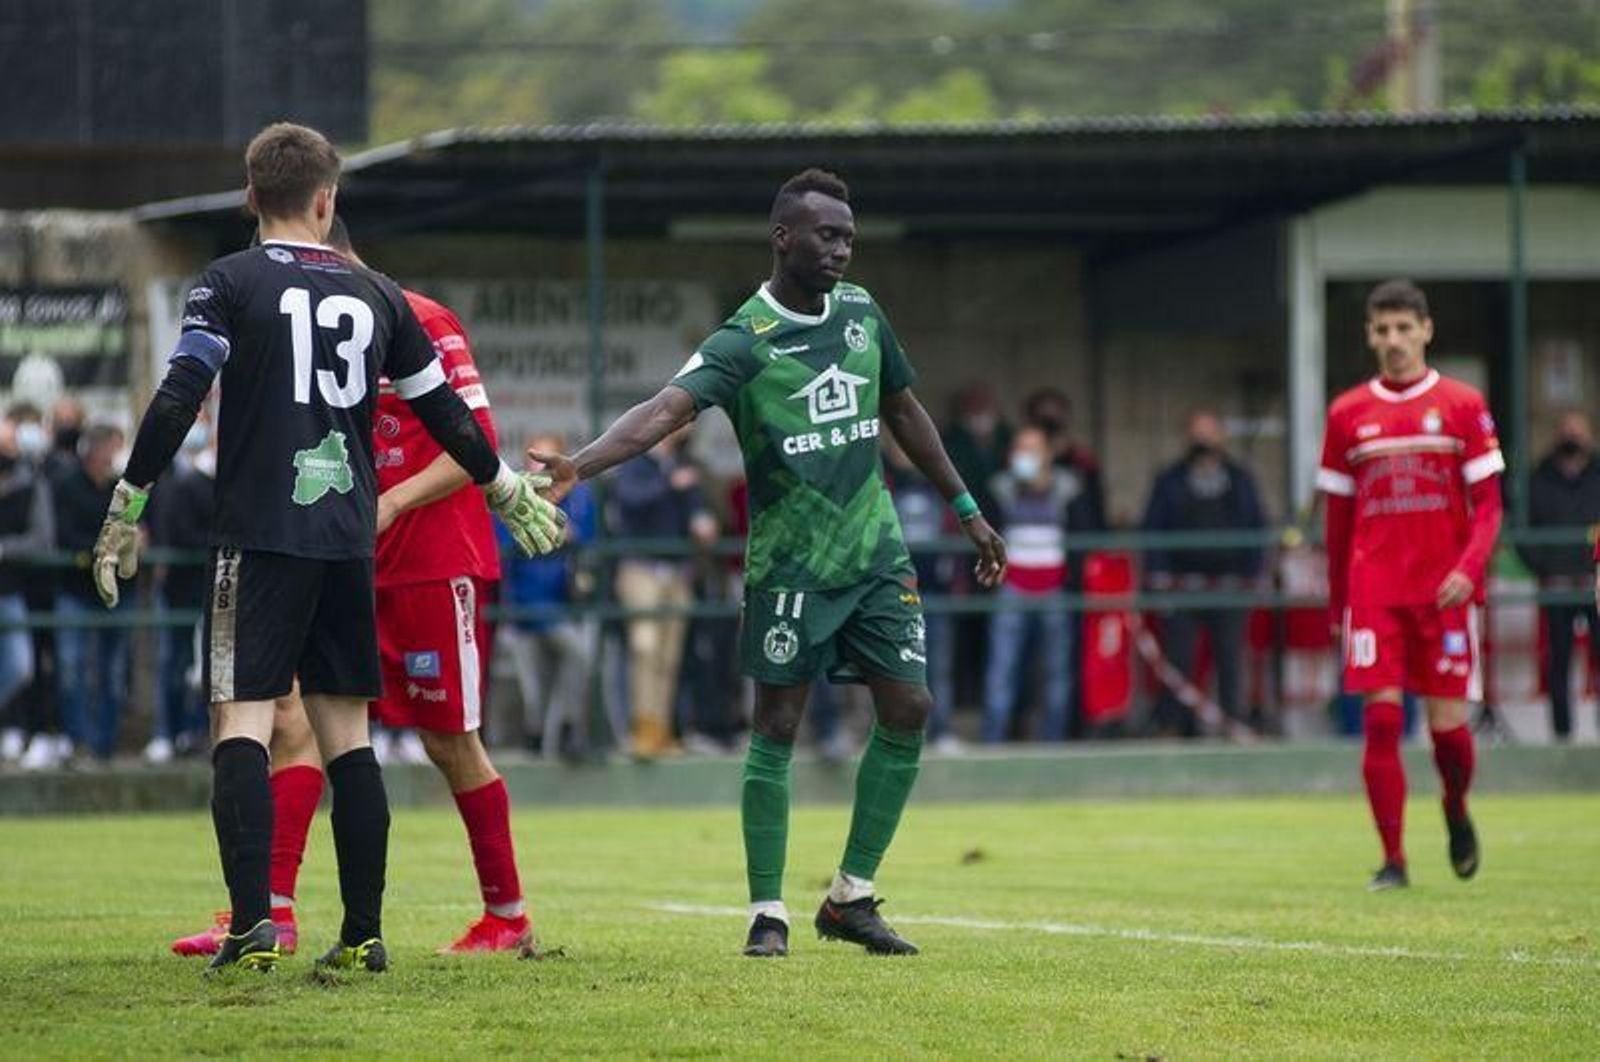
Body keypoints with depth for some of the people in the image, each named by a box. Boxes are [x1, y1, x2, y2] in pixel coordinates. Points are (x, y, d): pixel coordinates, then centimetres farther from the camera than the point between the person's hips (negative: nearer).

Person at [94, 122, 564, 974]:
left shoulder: (229, 284, -1)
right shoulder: (374, 294, 11)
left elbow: (177, 400, -10)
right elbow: (443, 413, 16)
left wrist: (126, 509, -6)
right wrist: (506, 489, 31)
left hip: (259, 536, -4)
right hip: (348, 540, 4)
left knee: (242, 720, -7)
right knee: (346, 731, 10)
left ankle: (253, 922, -20)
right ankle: (364, 932, 8)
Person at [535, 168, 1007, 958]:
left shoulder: (861, 313, 4)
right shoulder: (742, 343, -15)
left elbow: (903, 411, 18)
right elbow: (664, 409, -30)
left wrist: (966, 510, 22)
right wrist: (581, 464, -48)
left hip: (875, 555, 5)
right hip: (789, 565, -5)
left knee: (907, 710, -1)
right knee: (777, 728, -4)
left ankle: (851, 897, 11)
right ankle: (767, 913, 5)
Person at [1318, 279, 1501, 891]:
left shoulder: (1462, 406, 2)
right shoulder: (1348, 414, 8)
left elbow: (1488, 503, 1)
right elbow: (1338, 516, 13)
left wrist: (1469, 568, -16)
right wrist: (1339, 603, 12)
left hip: (1444, 591, -1)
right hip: (1373, 592, 1)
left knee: (1448, 723, 0)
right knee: (1380, 720, -9)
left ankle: (1457, 811, 32)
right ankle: (1393, 860, -3)